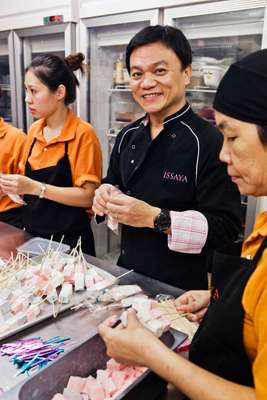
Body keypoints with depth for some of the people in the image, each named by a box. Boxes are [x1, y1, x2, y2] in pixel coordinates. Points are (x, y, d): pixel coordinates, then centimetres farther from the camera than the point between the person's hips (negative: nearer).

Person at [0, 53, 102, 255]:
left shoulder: (83, 133, -15)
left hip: (69, 240, -6)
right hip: (33, 235, 6)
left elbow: (88, 196, -18)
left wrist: (35, 187, -25)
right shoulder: (34, 130, 4)